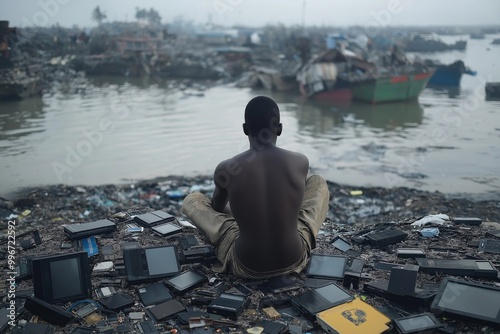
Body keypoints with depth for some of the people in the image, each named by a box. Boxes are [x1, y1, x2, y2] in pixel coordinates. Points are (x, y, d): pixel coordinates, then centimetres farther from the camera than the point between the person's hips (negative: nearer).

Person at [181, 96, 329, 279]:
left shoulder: (225, 169, -13)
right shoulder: (300, 162, -10)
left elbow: (217, 208, 10)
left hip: (246, 267, -1)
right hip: (294, 260, 2)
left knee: (191, 200, 15)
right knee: (318, 182, 21)